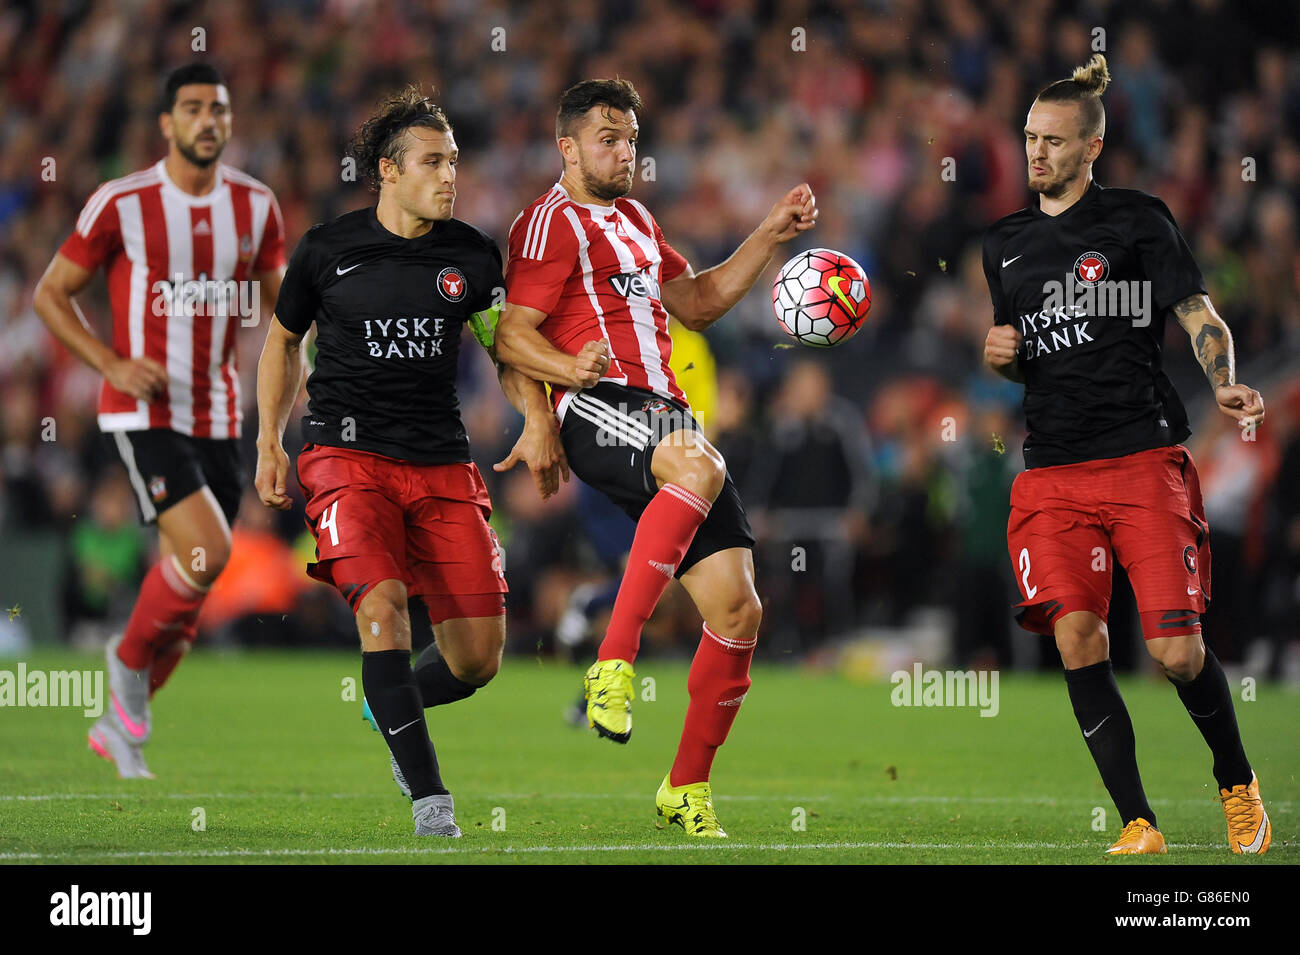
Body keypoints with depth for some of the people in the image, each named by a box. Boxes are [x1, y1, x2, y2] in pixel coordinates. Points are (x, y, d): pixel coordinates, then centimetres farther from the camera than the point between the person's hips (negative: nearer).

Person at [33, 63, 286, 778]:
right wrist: (114, 365, -14)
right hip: (144, 412, -5)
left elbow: (275, 297, 17)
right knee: (206, 552, -23)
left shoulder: (255, 205, 3)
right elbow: (50, 294, -2)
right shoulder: (122, 204, -9)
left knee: (185, 598, 7)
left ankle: (121, 725, 24)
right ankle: (130, 660, 4)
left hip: (217, 417, 5)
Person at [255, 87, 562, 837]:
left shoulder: (471, 255, 6)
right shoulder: (328, 249, 2)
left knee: (479, 656, -4)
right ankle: (430, 798, -22)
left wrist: (539, 419, 1)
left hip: (443, 464, 3)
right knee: (383, 603, -27)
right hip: (349, 455, -3)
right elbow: (284, 340, 17)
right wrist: (270, 443, 11)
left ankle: (393, 708, 31)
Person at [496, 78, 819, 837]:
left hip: (668, 416, 8)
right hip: (599, 408, -8)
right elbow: (512, 335, -7)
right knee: (699, 467, -42)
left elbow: (697, 304, 36)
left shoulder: (634, 219, 28)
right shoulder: (551, 223, 3)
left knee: (739, 609, -2)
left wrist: (770, 237, 28)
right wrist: (572, 368, -26)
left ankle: (688, 788, 10)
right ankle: (614, 661, -39)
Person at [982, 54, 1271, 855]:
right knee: (1077, 639, -13)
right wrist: (999, 355, 4)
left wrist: (1226, 384, -21)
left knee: (1176, 648, -10)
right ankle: (1138, 825, -7)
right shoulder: (1007, 244, 17)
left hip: (1145, 457, -4)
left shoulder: (1137, 219, 2)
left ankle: (1238, 784, 18)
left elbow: (1203, 318, -2)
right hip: (1052, 472, 4)